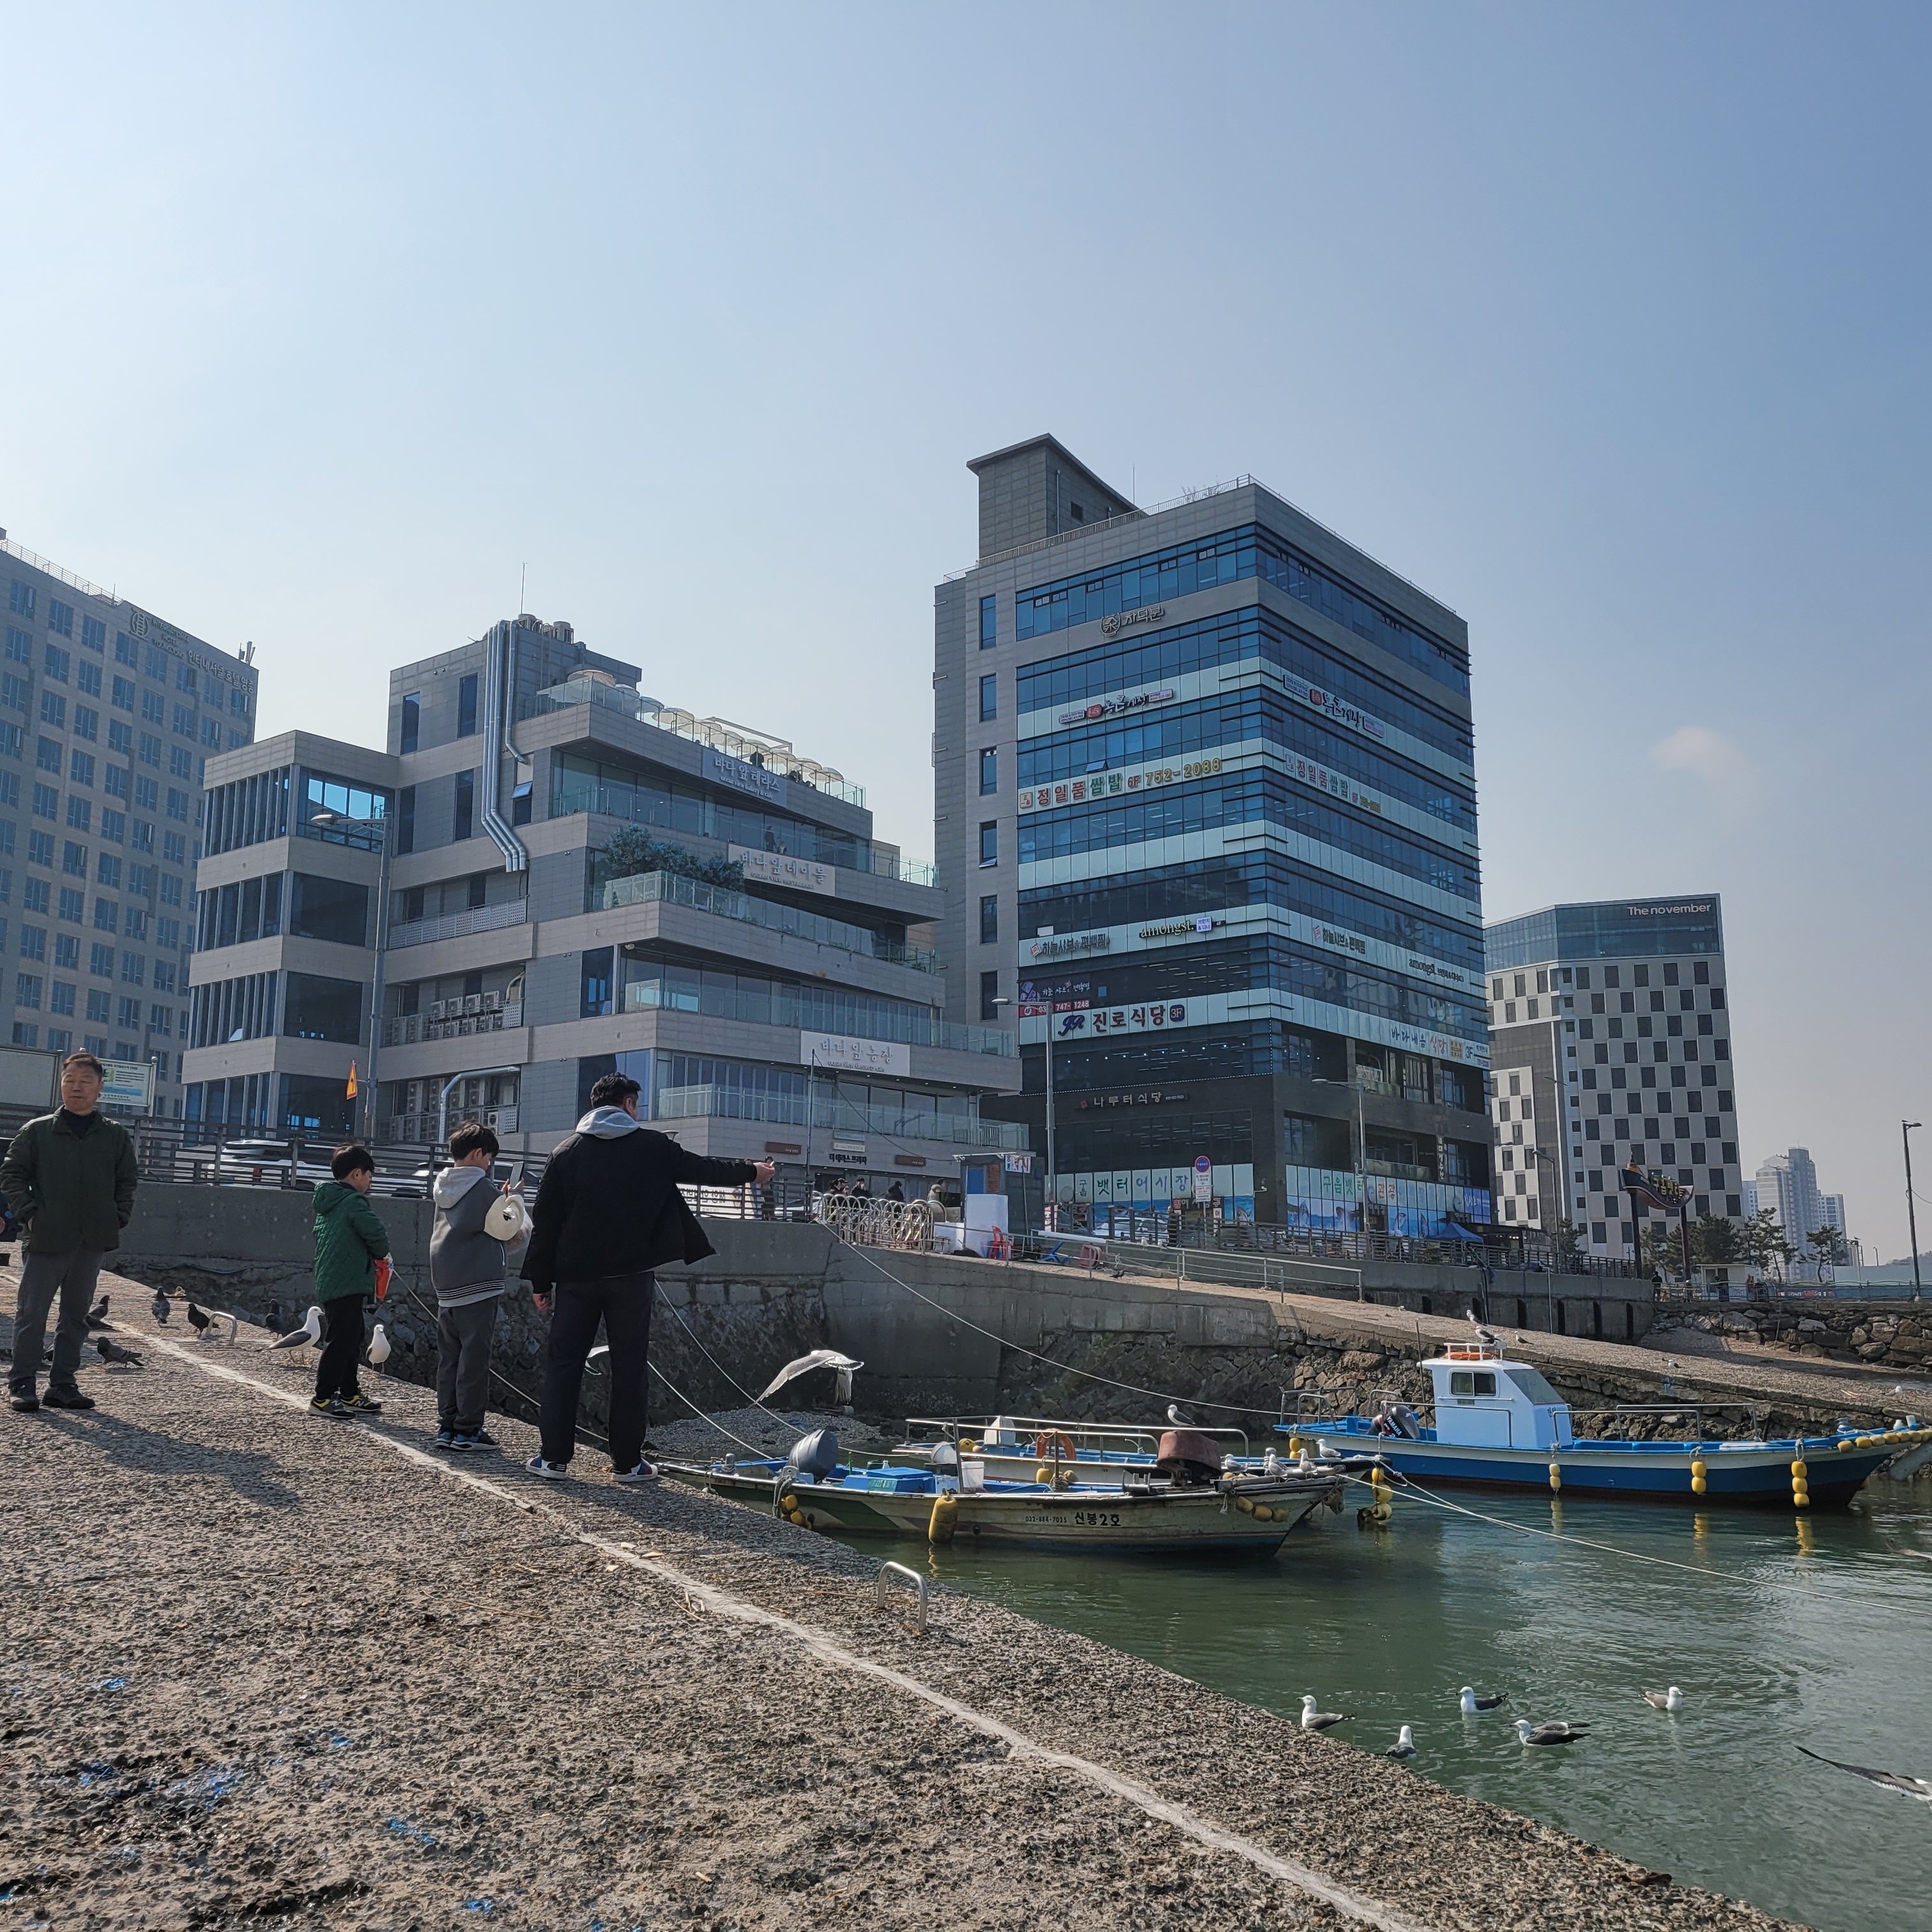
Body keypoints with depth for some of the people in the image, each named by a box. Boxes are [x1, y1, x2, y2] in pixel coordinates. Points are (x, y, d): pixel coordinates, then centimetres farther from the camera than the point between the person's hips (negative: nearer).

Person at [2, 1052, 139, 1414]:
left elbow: (128, 1179, 15)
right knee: (31, 1313, 1)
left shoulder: (115, 1135, 7)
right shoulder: (37, 1131, 0)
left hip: (92, 1241, 3)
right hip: (46, 1239, -3)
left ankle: (63, 1384, 17)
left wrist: (117, 1218, 4)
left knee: (77, 1315, 9)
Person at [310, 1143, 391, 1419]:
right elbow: (378, 1237, -20)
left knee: (351, 1341, 16)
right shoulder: (354, 1202, -14)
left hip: (328, 1281, 10)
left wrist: (372, 1256, 14)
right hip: (348, 1285, -10)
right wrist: (379, 1254, 3)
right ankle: (322, 1399, -3)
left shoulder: (327, 1202, 15)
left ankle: (349, 1395, 22)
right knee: (340, 1341, -6)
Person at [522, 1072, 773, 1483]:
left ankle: (553, 1457, 7)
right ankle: (627, 1462, 7)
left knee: (563, 1363, 7)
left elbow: (546, 1220, 3)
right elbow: (704, 1170, 13)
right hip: (631, 1277, -1)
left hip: (576, 1278, 1)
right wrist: (750, 1171, 31)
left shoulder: (567, 1151, 5)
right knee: (629, 1366, 4)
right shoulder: (653, 1146, 2)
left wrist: (541, 1281, 7)